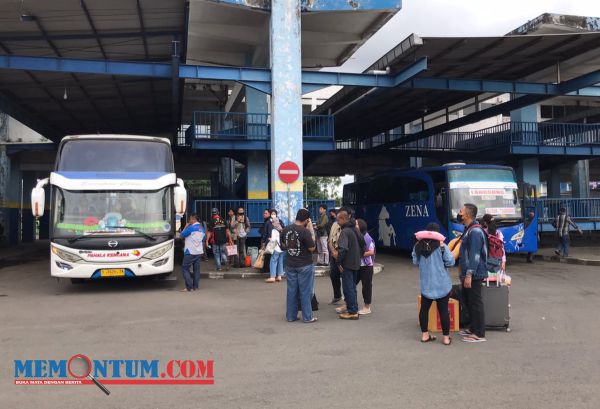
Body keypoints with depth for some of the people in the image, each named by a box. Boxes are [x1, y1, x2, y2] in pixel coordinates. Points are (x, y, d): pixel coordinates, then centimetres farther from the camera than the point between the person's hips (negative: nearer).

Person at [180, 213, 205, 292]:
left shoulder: (191, 227, -14)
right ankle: (195, 286, 9)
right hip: (199, 252, 8)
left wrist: (186, 226, 5)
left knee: (185, 268, -1)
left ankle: (189, 287, -6)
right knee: (196, 269, 9)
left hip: (190, 252, -8)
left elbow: (182, 235, -6)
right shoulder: (202, 228, 11)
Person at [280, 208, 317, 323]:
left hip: (290, 265, 5)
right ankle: (307, 317, 11)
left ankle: (290, 316, 18)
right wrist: (311, 231, -9)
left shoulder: (286, 230, 1)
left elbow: (283, 245, 13)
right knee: (305, 291, 4)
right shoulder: (305, 231, -19)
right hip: (305, 265, -5)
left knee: (291, 291, 11)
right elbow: (312, 248, -12)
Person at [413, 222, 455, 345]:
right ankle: (446, 337, 10)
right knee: (443, 310, 4)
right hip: (442, 285, -3)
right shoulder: (440, 246, -13)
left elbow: (415, 262, 9)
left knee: (424, 309, 14)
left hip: (425, 284, 3)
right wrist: (443, 247, -3)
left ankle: (424, 335, 21)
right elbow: (450, 262, -9)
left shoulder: (418, 247, -2)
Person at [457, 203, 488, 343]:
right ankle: (473, 328, 29)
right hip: (468, 274, 10)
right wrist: (464, 274, 24)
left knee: (476, 303, -3)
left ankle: (479, 334, 5)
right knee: (468, 301, 18)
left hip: (474, 275, -10)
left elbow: (474, 255, -24)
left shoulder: (475, 232, -19)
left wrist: (469, 275, -26)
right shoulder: (469, 230, 13)